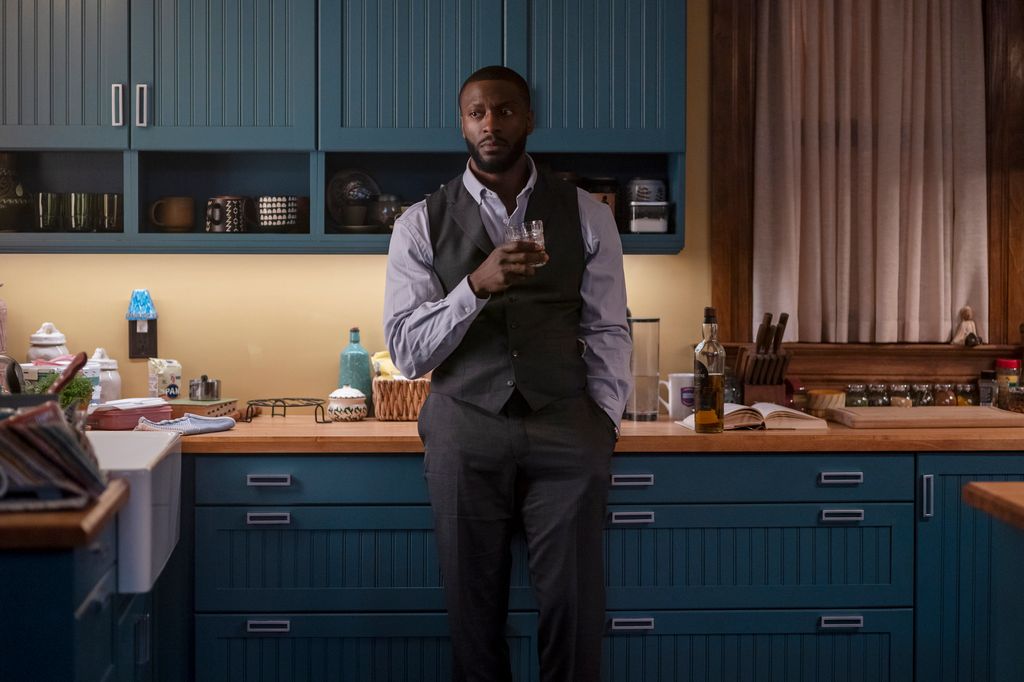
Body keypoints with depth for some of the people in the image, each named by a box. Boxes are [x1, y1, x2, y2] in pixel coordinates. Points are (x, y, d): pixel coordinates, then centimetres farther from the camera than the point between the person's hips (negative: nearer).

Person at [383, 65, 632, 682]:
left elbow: (608, 330, 7)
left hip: (566, 429, 0)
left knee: (575, 608, 2)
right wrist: (476, 286, -19)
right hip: (465, 430, 0)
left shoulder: (586, 215, 5)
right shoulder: (422, 224, 2)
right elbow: (406, 351, -5)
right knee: (474, 609, 8)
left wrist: (604, 420, -3)